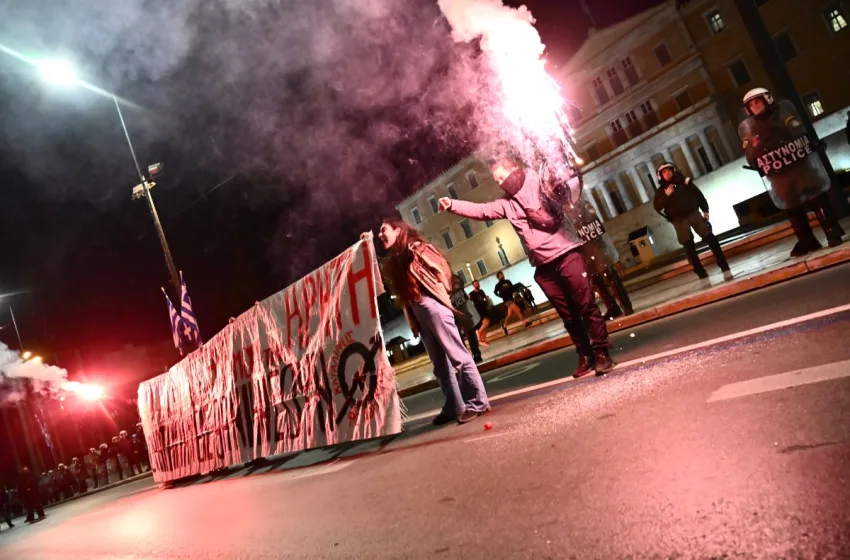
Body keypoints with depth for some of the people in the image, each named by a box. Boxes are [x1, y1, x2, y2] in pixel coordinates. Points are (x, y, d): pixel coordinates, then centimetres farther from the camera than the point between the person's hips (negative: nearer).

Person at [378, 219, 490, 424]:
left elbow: (440, 268, -4)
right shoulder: (392, 261, 21)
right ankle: (455, 407, 13)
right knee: (440, 363, 9)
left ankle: (477, 402, -2)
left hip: (431, 304, -8)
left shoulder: (416, 248, 1)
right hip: (417, 311, 8)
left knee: (457, 355, -6)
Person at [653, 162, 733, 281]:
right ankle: (702, 274, 2)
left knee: (710, 238, -6)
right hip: (679, 220, -1)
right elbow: (657, 207, -8)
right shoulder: (661, 190, 5)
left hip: (693, 213, 1)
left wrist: (705, 210, 7)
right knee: (689, 246, -2)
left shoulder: (684, 181, 9)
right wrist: (666, 195, -20)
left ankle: (724, 267, -1)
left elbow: (699, 195, 12)